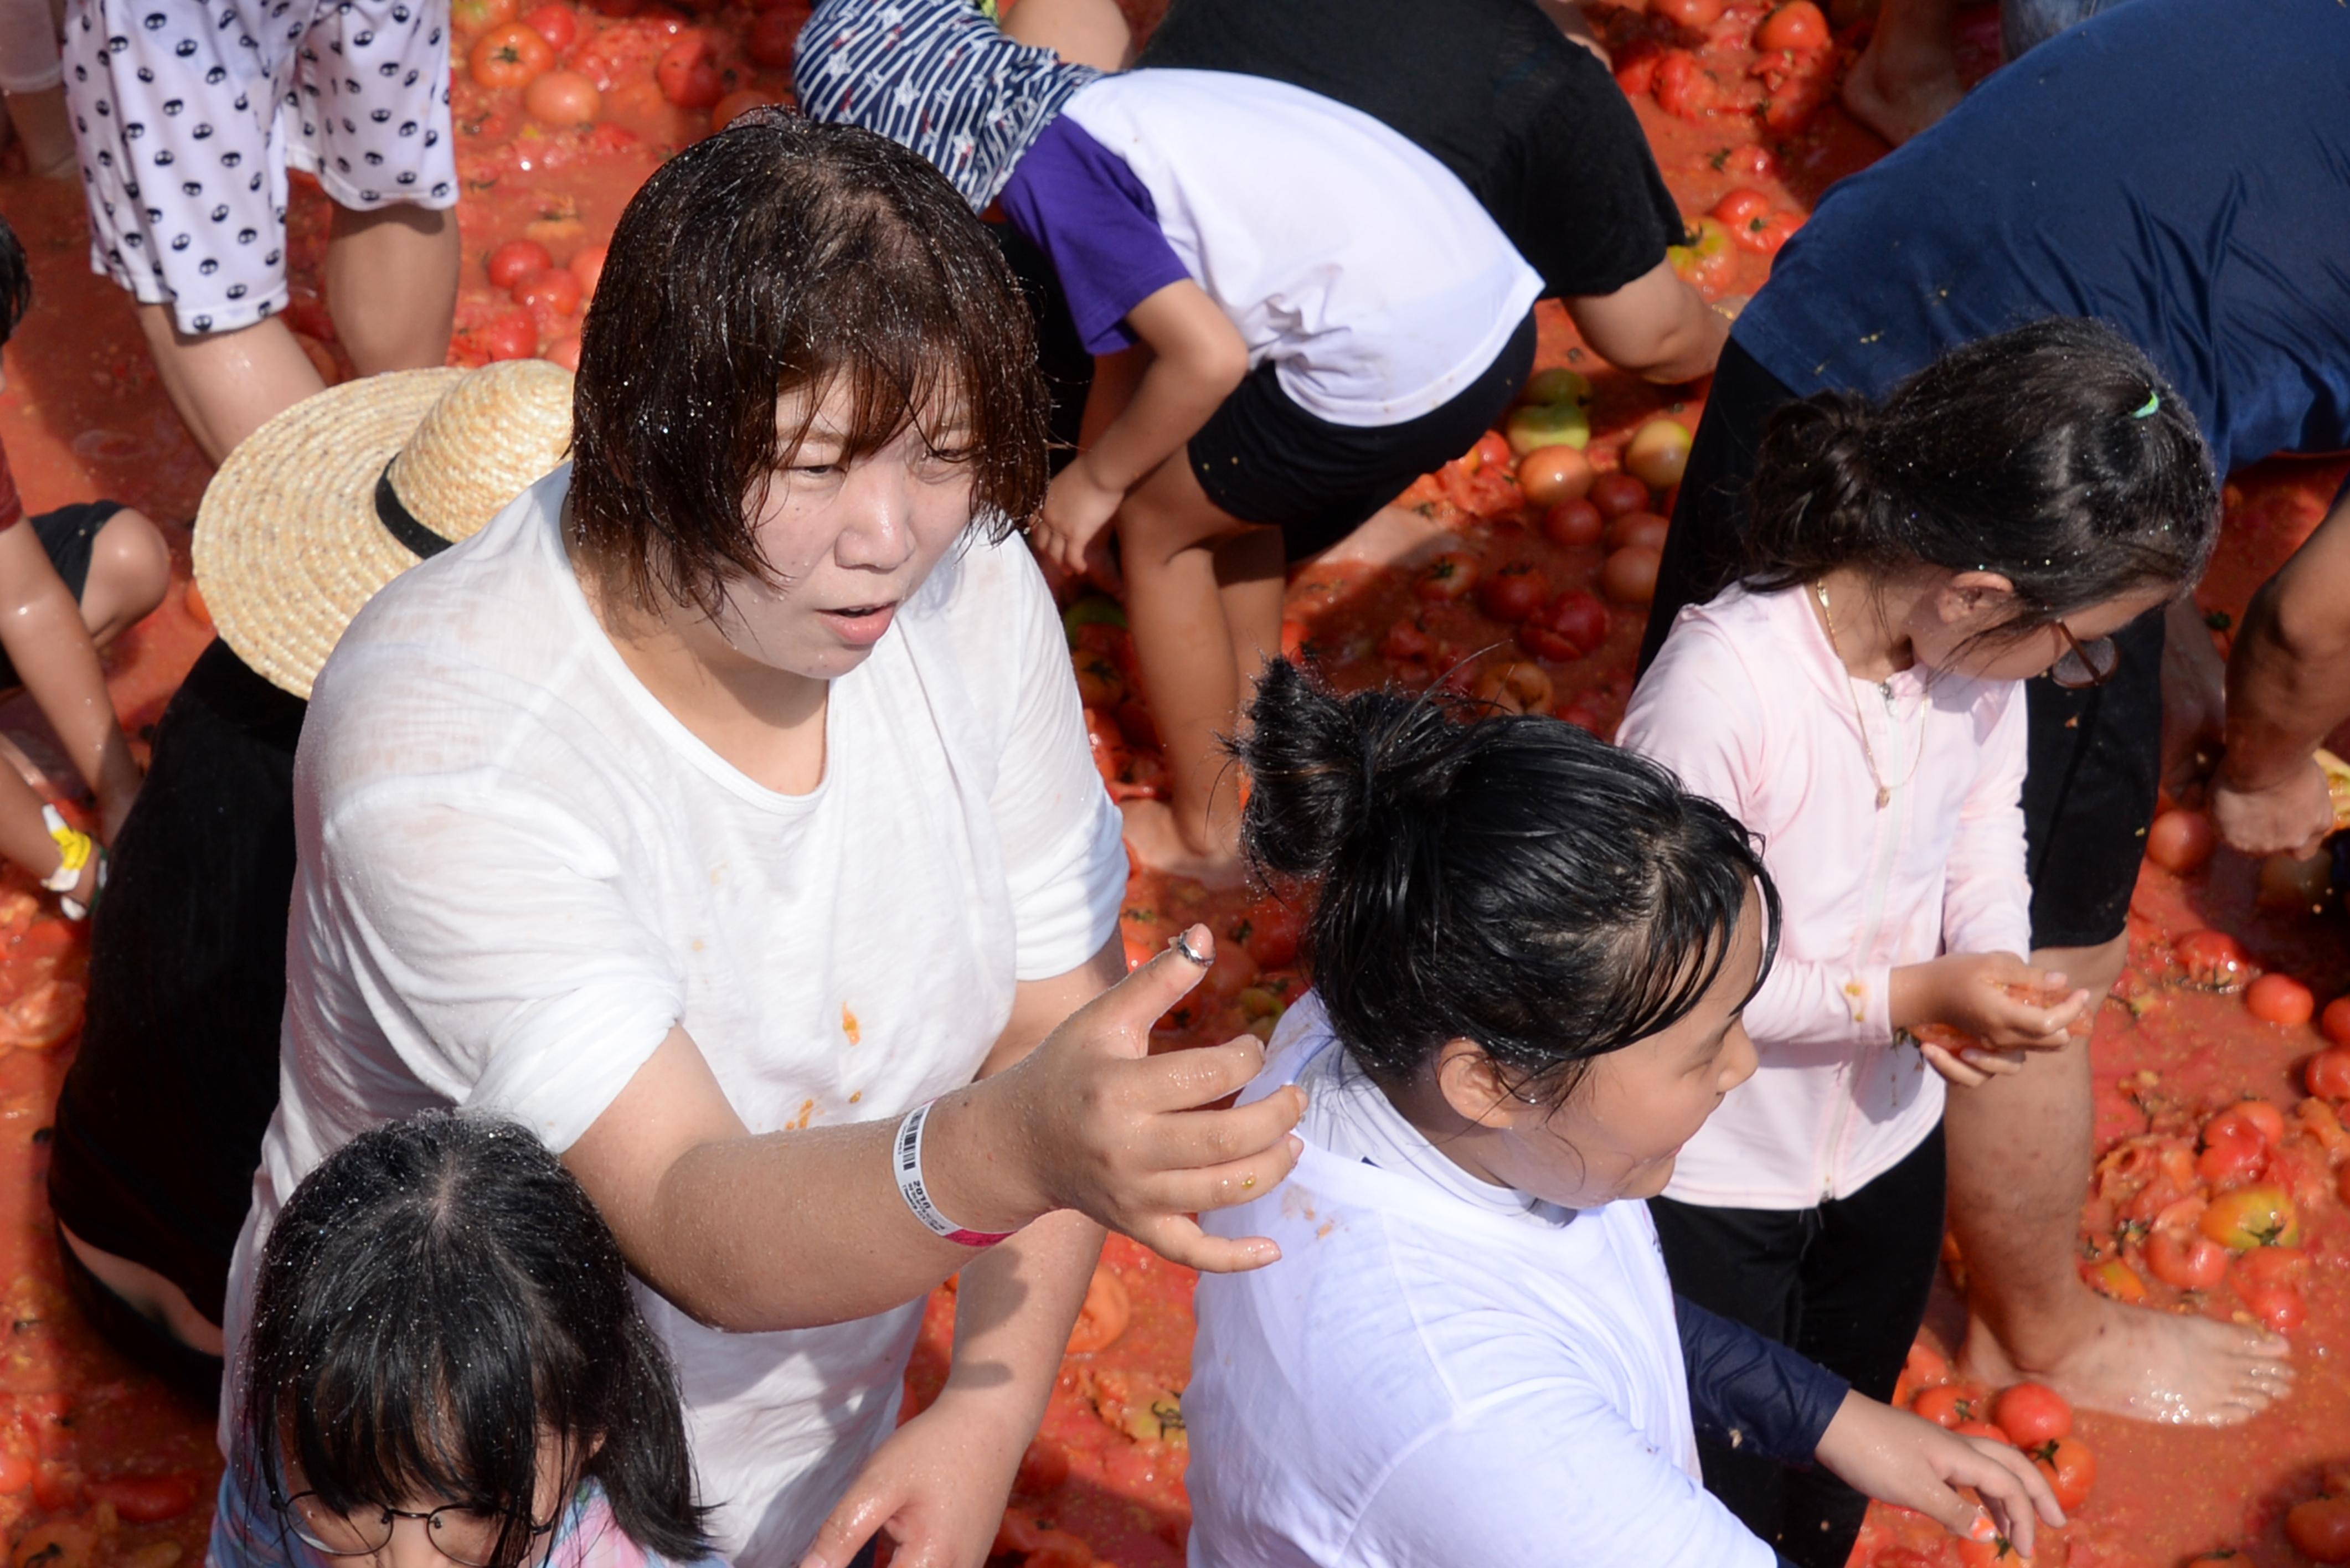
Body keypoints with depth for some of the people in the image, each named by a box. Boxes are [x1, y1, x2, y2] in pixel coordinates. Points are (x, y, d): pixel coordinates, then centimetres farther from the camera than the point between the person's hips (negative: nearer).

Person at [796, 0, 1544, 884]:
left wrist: (1096, 480, -1)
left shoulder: (1049, 171, -11)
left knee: (1157, 524, 11)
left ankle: (1208, 834, 23)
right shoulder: (1099, 107, 16)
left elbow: (1209, 356, -16)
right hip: (1495, 306, 9)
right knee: (1219, 478, 27)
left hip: (1402, 370, -9)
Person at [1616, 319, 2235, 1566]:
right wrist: (1909, 996, -30)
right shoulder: (1721, 689, -36)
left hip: (1889, 1137, 6)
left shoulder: (1980, 648, -17)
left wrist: (1994, 965, -17)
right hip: (1712, 1181, -6)